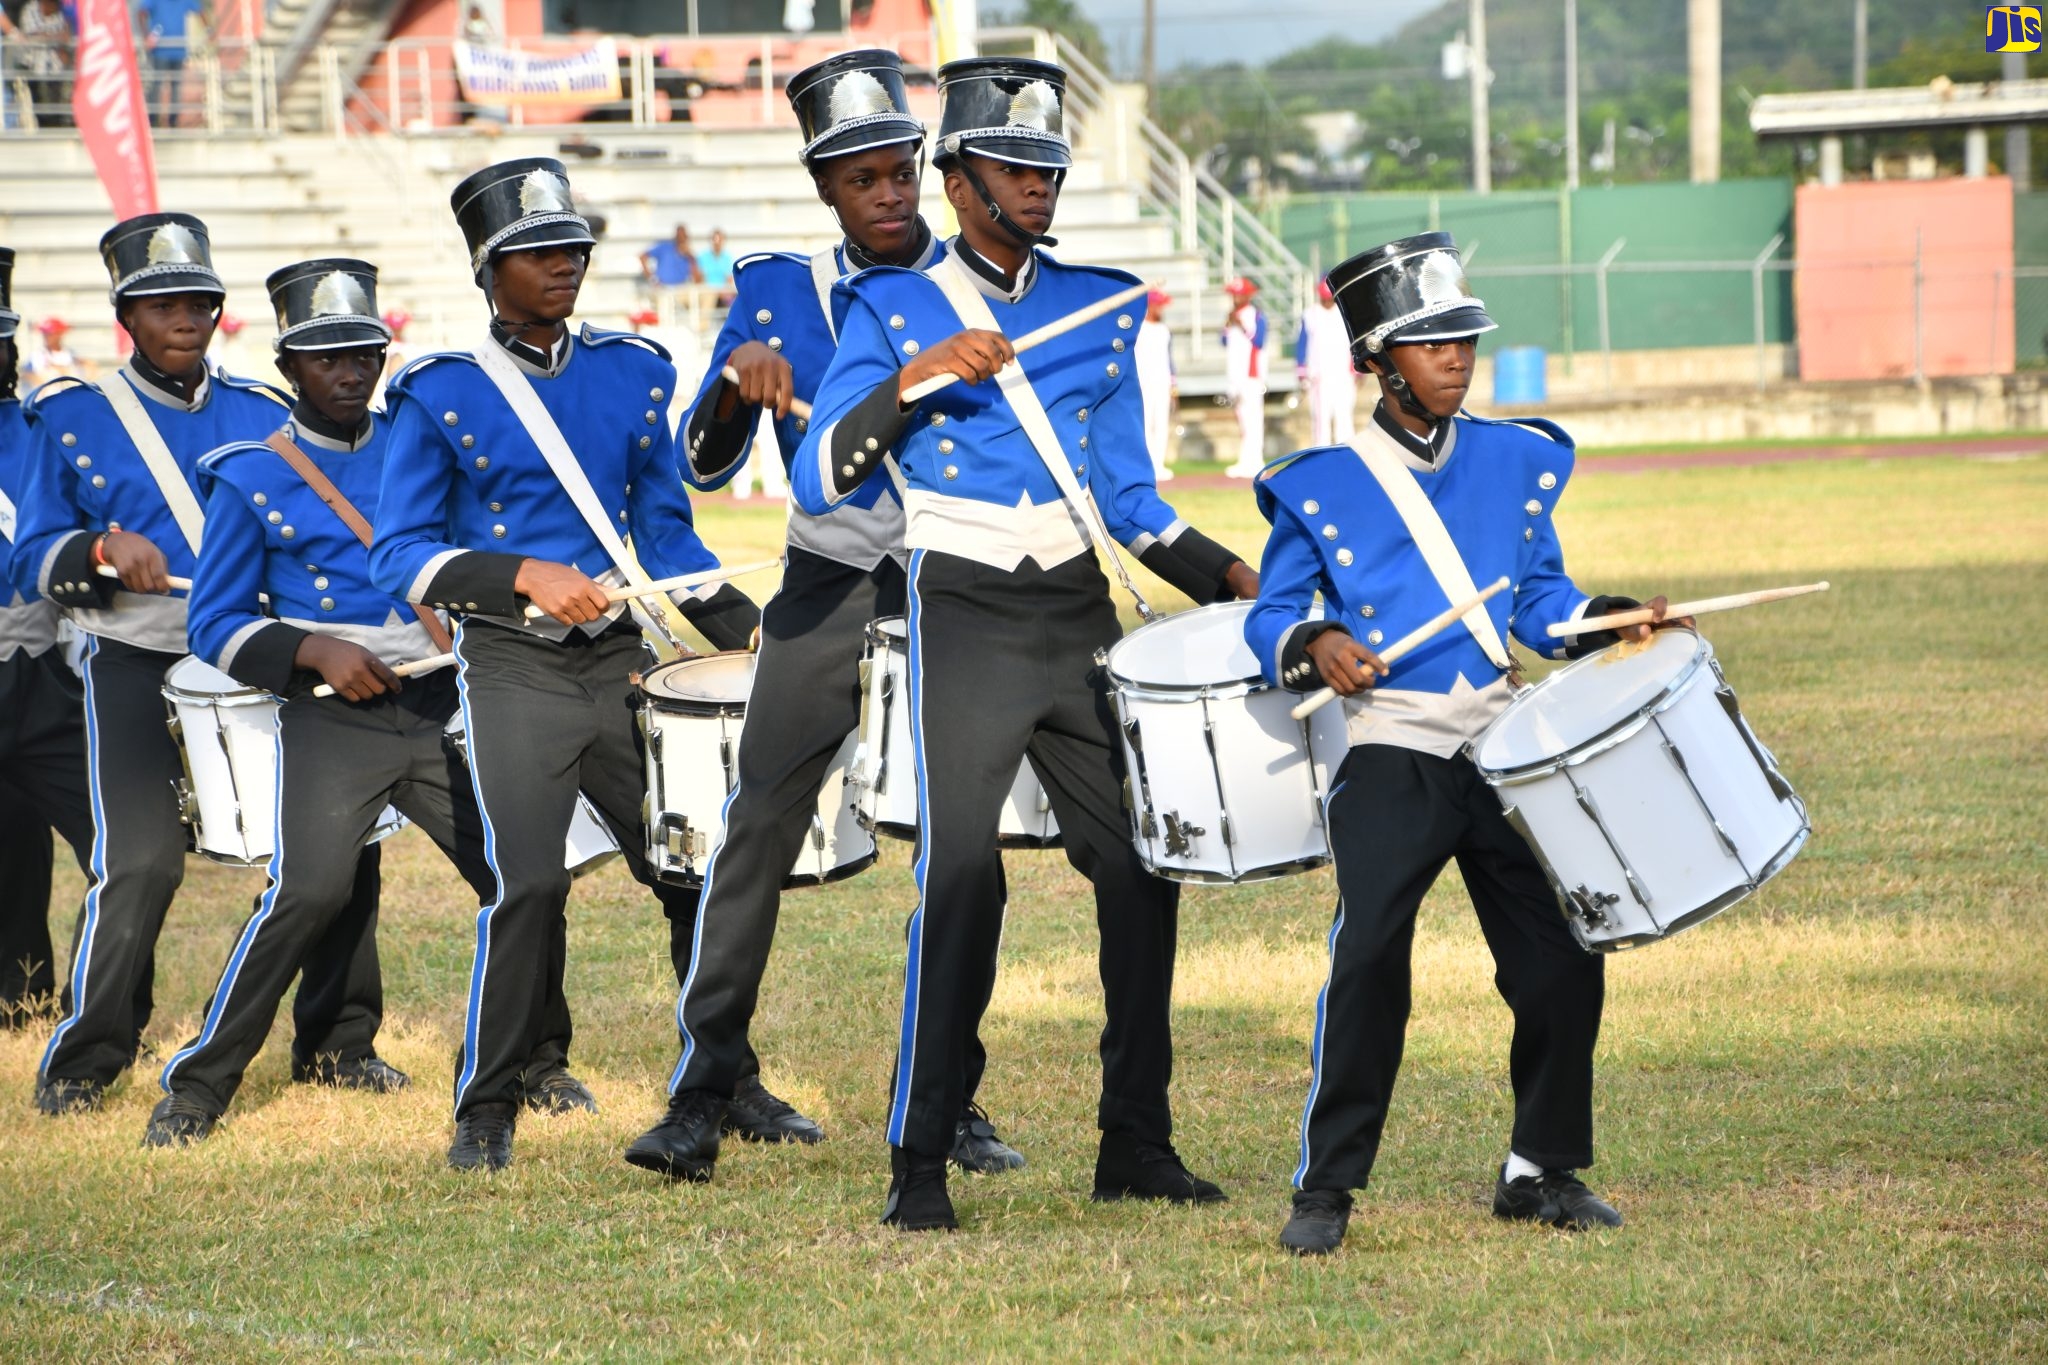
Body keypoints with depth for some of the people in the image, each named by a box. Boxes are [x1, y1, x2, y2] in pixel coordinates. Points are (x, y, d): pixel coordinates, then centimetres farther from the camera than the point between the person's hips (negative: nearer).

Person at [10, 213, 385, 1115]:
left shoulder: (262, 417, 13)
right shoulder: (72, 421, 4)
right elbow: (32, 563, 2)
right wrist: (103, 549, -18)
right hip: (135, 672, -3)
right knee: (141, 862, -17)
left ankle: (337, 1041, 14)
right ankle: (80, 1065, -3)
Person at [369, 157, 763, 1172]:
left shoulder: (632, 374, 12)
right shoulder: (440, 396, -1)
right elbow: (398, 554, -4)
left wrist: (744, 631, 5)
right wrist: (522, 576, -18)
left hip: (623, 658, 4)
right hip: (512, 669, -4)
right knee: (527, 881, -17)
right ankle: (485, 1114, -4)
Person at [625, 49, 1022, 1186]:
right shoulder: (778, 292, 6)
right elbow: (703, 466, 4)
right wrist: (737, 380, -17)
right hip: (829, 592, 0)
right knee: (758, 828, -8)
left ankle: (951, 1103, 8)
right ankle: (704, 1096, -6)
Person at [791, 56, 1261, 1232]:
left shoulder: (1099, 306, 14)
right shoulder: (892, 307, 1)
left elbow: (1127, 495, 17)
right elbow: (819, 483, -7)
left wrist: (1225, 575, 2)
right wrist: (913, 379, -19)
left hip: (1082, 614, 5)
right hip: (963, 617, -5)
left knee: (1142, 865, 1)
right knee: (962, 876, -13)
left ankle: (1137, 1144, 11)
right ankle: (920, 1166, -9)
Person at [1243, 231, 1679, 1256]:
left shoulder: (1514, 462, 9)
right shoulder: (1322, 487, 0)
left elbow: (1542, 599, 14)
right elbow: (1271, 615, 4)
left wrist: (1608, 621, -3)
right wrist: (1314, 646, -16)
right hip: (1389, 757, -4)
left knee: (1562, 959, 0)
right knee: (1368, 953, -18)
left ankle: (1543, 1170, 19)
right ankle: (1326, 1186, -8)